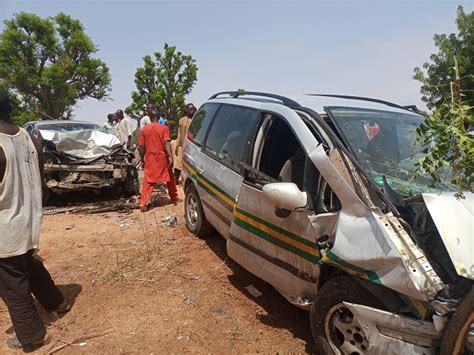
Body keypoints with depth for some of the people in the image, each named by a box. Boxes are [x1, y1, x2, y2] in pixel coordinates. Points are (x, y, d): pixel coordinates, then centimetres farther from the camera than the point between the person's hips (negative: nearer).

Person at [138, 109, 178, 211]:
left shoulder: (144, 129, 3)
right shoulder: (164, 128, -3)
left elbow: (141, 146, 3)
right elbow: (166, 143, -14)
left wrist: (143, 158, 12)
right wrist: (170, 156, -16)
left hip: (150, 158, 1)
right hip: (162, 157, -1)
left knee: (148, 180, 3)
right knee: (169, 178, 15)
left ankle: (143, 203, -7)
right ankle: (174, 199, 26)